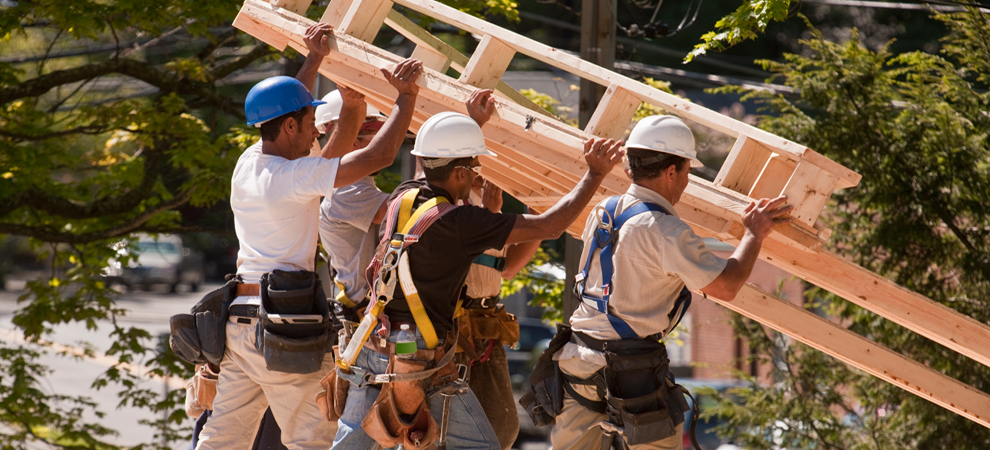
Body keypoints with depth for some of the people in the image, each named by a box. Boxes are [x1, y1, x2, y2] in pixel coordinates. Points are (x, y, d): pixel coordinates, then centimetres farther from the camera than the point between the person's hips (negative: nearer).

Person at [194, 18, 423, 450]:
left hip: (238, 318, 8)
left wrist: (313, 61, 37)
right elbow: (378, 155, -15)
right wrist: (406, 96, -4)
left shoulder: (247, 163, 10)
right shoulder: (293, 176, -14)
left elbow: (284, 113, 30)